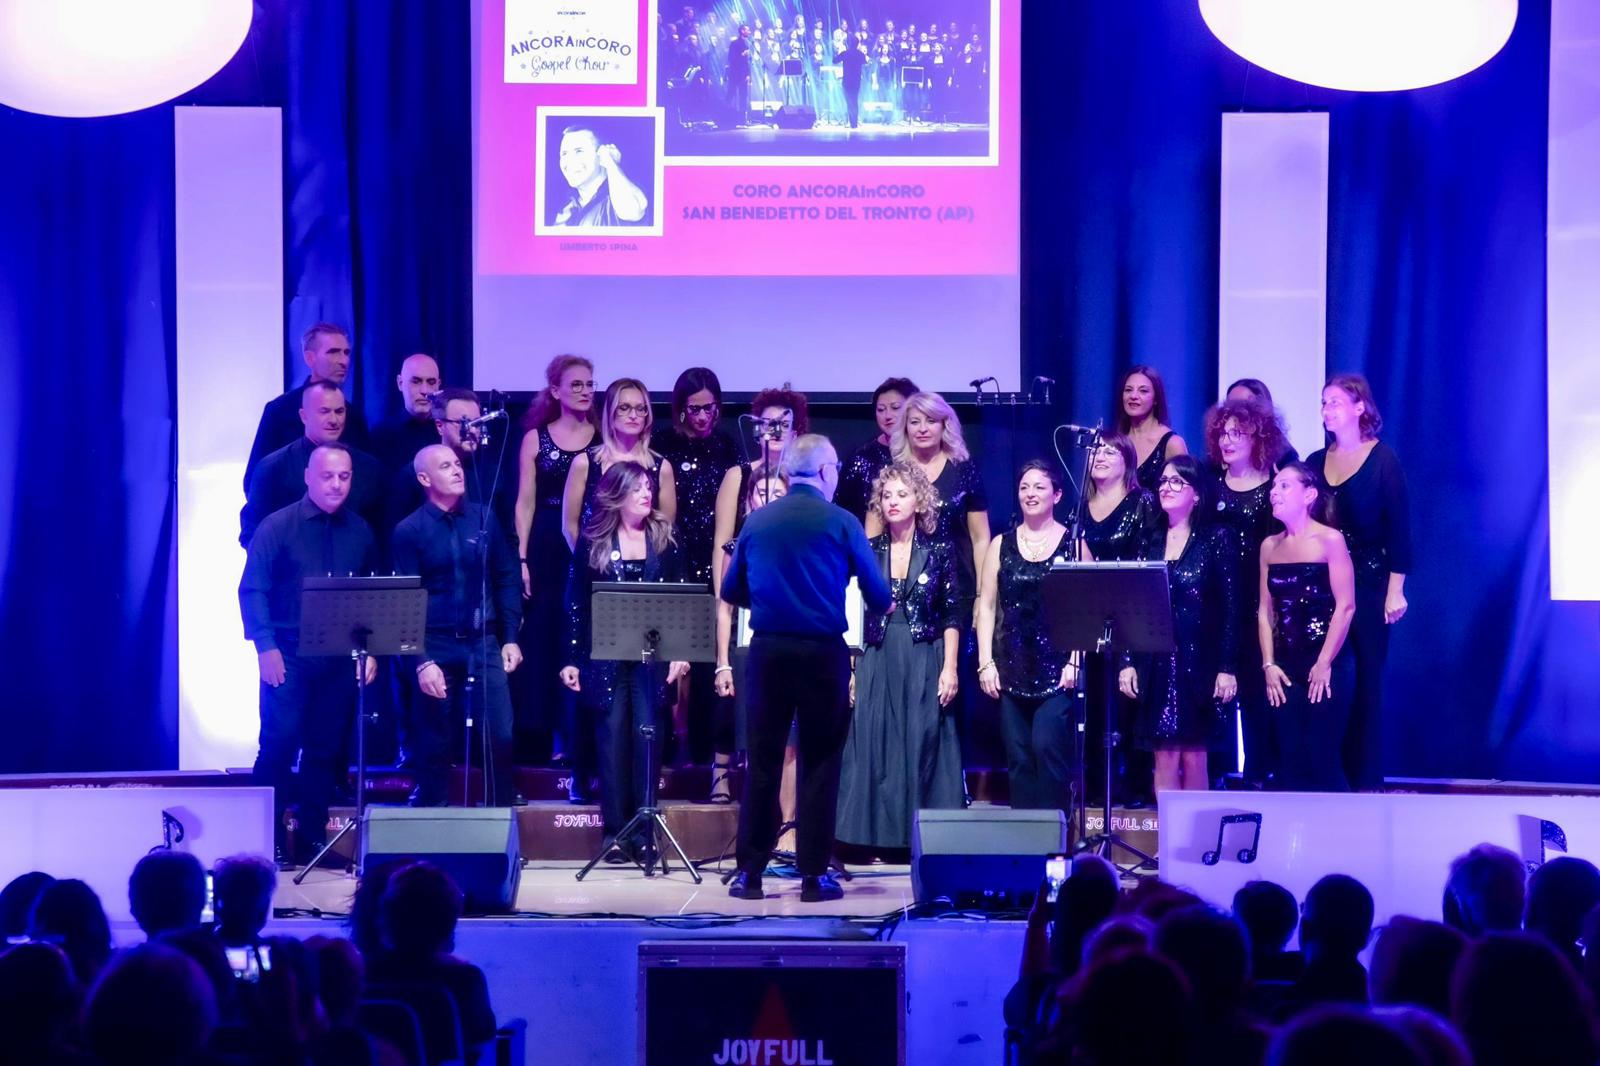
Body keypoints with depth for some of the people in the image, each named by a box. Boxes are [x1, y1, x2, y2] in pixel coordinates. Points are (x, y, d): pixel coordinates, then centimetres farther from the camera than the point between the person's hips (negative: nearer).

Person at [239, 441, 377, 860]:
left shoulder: (359, 532, 9)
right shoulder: (278, 526, -3)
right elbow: (252, 590, -7)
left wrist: (370, 649, 8)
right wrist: (266, 647, -14)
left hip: (340, 658, 4)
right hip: (288, 656, -4)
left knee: (325, 748, 8)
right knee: (279, 743, -7)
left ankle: (312, 836, 16)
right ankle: (268, 838, 2)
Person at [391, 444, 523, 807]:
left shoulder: (484, 519, 6)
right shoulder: (409, 530, -4)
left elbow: (507, 580, 10)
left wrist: (511, 638, 3)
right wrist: (421, 661, -13)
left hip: (485, 642, 2)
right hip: (437, 646, -2)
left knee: (500, 735, 0)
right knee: (434, 743, 6)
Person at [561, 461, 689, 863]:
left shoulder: (664, 537, 5)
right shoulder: (593, 541, 2)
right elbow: (576, 603, 4)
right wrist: (571, 659, 0)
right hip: (605, 656, 0)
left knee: (647, 737, -3)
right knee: (612, 738, -1)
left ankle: (644, 833, 2)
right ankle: (615, 831, 4)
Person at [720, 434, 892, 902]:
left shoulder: (756, 522, 5)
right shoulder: (841, 523, -5)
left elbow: (731, 591, 12)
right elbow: (879, 597, -2)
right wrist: (880, 603, 21)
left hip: (769, 649, 3)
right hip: (822, 651, -3)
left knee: (763, 760, 7)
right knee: (819, 762, 4)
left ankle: (750, 872, 8)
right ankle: (814, 874, 4)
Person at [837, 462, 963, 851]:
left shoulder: (938, 553, 2)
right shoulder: (868, 552, 6)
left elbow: (952, 616, 3)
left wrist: (949, 668, -5)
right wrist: (848, 668, 2)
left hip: (924, 661, -2)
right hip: (877, 662, 2)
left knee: (923, 745, -2)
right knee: (874, 746, -2)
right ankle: (878, 837, 2)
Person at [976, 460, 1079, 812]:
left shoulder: (1073, 544, 2)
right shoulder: (1001, 545, 10)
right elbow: (986, 606, 8)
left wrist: (1074, 662, -11)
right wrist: (986, 662, 0)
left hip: (1056, 667, -3)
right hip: (1012, 665, 3)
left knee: (1047, 746, -13)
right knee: (1018, 756, 3)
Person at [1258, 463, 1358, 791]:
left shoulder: (1329, 540, -6)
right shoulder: (1270, 546, 10)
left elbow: (1345, 606, -11)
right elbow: (1265, 610, 11)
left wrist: (1324, 664, -14)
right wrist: (1269, 664, 2)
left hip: (1327, 665, -5)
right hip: (1286, 666, 5)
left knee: (1322, 758, -6)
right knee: (1290, 760, 3)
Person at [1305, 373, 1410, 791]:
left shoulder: (1382, 459, -3)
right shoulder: (1316, 462, 10)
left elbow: (1398, 526, -6)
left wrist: (1395, 590, -12)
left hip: (1368, 584, -4)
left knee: (1365, 681, -2)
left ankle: (1366, 780, 2)